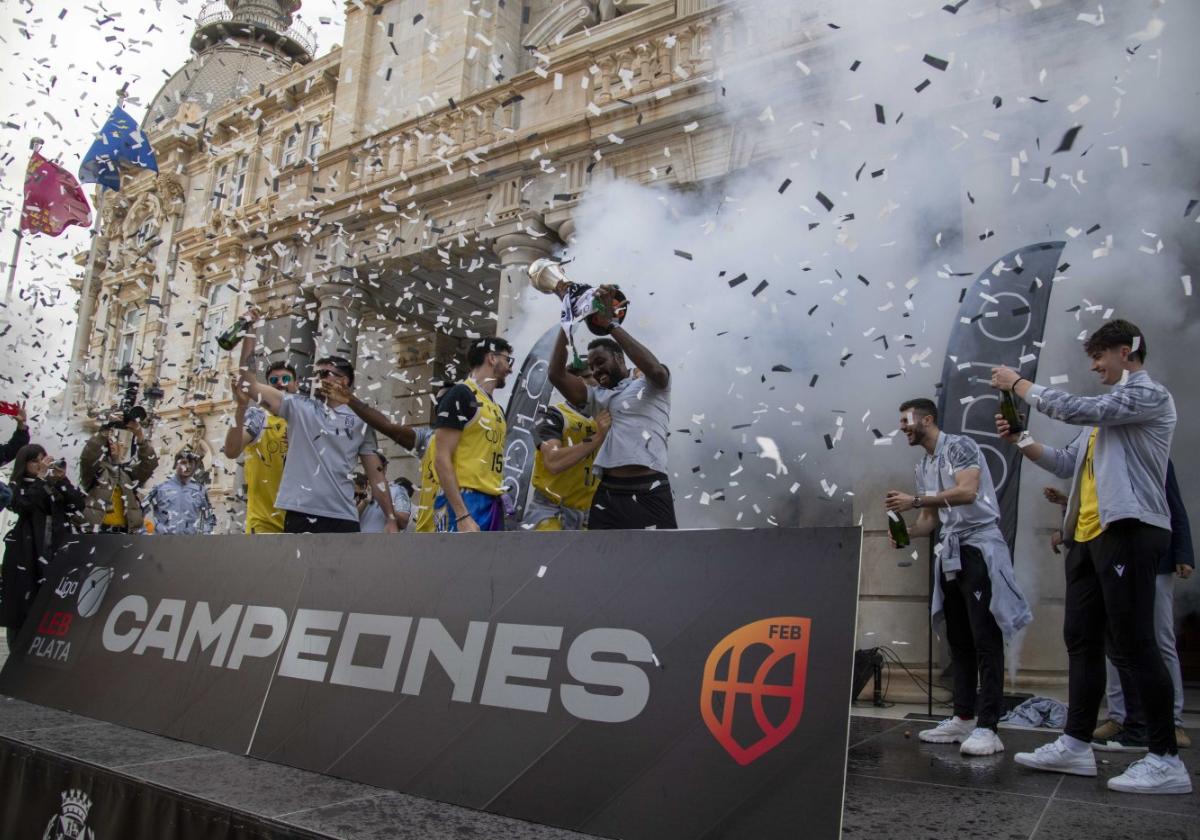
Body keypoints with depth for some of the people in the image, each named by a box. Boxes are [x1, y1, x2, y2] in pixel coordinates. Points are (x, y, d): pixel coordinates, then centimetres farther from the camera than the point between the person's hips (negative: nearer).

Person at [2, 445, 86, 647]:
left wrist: (62, 480, -7)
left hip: (58, 551, 2)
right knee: (23, 606, -1)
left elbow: (79, 505, 1)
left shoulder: (57, 484, 13)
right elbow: (24, 505, -17)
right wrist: (40, 477, -12)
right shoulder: (18, 487, 4)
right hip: (27, 553, -2)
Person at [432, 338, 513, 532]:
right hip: (465, 502, -9)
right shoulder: (461, 395, -6)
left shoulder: (496, 408, 21)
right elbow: (442, 459, -13)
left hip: (493, 504, 9)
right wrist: (462, 515, -21)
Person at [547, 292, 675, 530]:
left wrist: (609, 324, -11)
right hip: (607, 496, 5)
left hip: (649, 496, -4)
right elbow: (556, 375, 9)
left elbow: (655, 369, -14)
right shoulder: (597, 397, 21)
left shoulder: (650, 387, 10)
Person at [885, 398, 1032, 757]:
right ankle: (963, 718, 15)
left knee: (985, 639, -9)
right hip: (951, 552, 9)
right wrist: (906, 533, -3)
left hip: (979, 547, -9)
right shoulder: (923, 467, 18)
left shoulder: (959, 446, -7)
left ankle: (987, 727, -10)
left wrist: (914, 501, -23)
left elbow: (967, 491, -23)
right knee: (959, 639, 10)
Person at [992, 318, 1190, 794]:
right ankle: (1076, 744, 14)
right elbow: (1067, 464, 22)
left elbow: (1077, 409, -18)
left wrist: (1019, 385, -8)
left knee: (1132, 643, -8)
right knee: (1082, 639, 9)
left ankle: (1166, 759, 0)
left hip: (1128, 531, -9)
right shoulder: (1106, 410, 23)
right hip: (1087, 536, 10)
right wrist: (1019, 440, 9)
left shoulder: (1150, 395, -6)